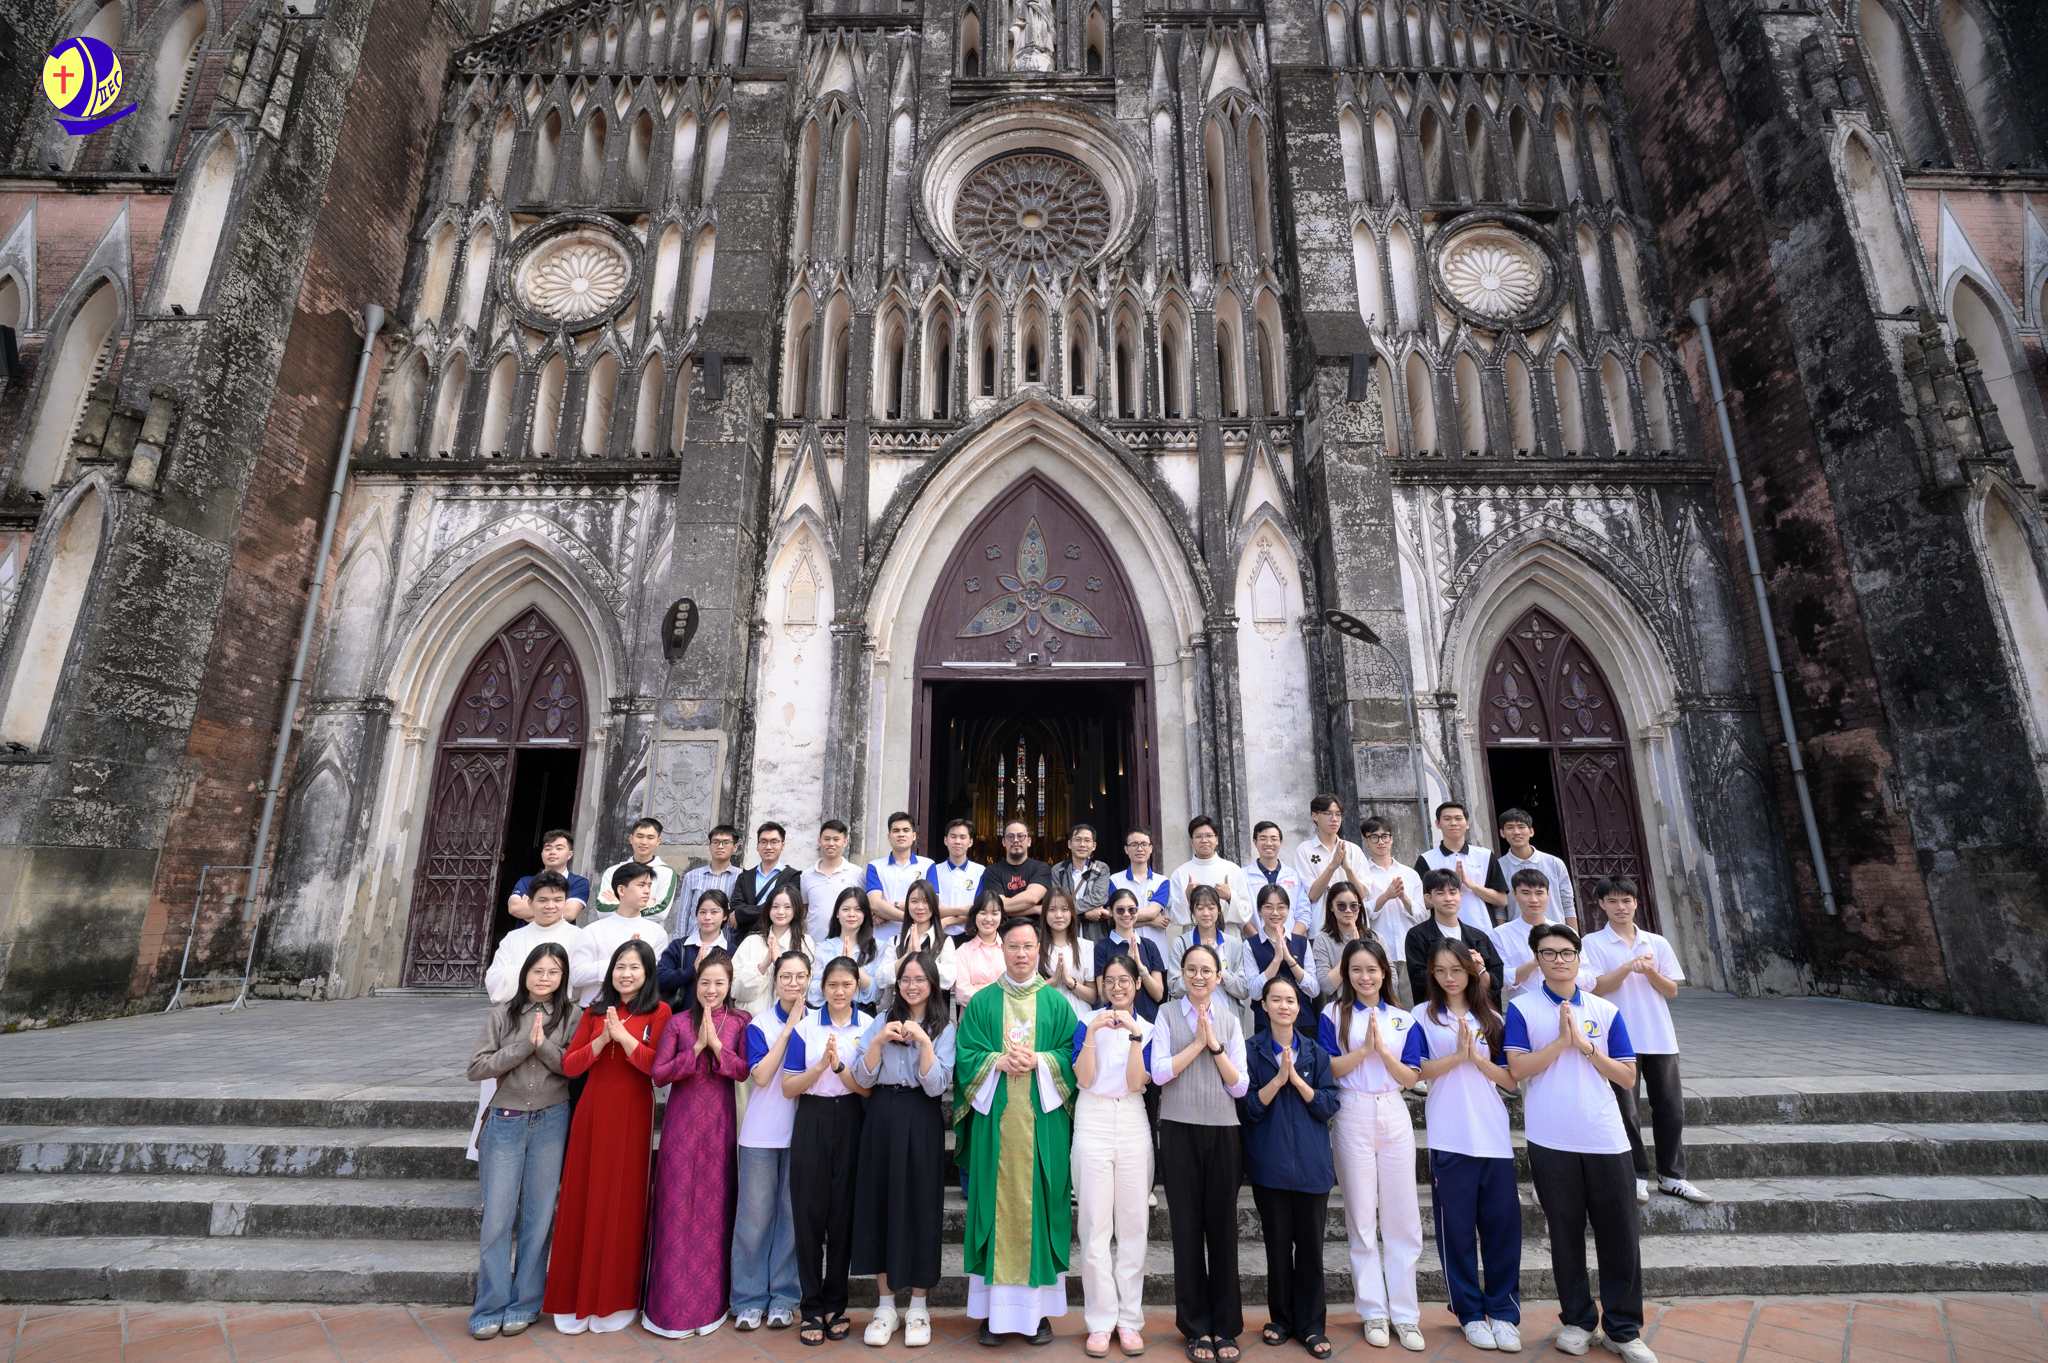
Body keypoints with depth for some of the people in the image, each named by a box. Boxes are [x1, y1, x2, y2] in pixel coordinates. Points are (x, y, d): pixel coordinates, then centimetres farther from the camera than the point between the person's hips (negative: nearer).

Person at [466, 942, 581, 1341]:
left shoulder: (572, 1016, -1)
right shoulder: (503, 1015, 3)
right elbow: (477, 1068, -4)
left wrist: (544, 1045, -20)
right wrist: (524, 1046, -15)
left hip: (551, 1122, -1)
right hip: (506, 1123, 1)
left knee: (538, 1216, 7)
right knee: (497, 1216, 4)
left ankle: (523, 1306, 22)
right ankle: (490, 1308, 19)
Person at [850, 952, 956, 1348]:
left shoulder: (943, 1029, 1)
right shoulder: (881, 1023, 7)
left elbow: (936, 1085, -10)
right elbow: (863, 1079, 0)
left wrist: (923, 1040, -20)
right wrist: (880, 1041, -14)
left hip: (921, 1126, -2)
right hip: (882, 1121, 2)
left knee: (920, 1208, 3)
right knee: (880, 1205, 5)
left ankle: (918, 1308, 19)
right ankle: (885, 1306, 20)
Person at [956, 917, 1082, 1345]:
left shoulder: (1057, 1003, 6)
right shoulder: (981, 1002, 6)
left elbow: (1072, 1055, 2)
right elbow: (966, 1054, 2)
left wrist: (1038, 1061, -14)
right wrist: (1000, 1061, -14)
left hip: (1043, 1121, 0)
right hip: (994, 1120, 0)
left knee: (1039, 1205, 4)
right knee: (995, 1204, 3)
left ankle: (1039, 1308, 16)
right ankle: (993, 1308, 15)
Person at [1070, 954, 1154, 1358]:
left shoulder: (1149, 1028, 6)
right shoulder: (1087, 1023, 0)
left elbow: (1136, 1082, -6)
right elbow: (1084, 1078, -9)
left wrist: (1134, 1034, -17)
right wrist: (1092, 1034, -20)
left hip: (1133, 1123, 2)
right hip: (1093, 1122, -1)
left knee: (1134, 1223, 6)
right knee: (1095, 1224, 2)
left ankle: (1129, 1319, 19)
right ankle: (1100, 1320, 15)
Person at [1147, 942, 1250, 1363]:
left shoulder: (1229, 1021, 8)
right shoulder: (1167, 1015, 2)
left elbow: (1240, 1086, 2)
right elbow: (1159, 1072, -8)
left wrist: (1215, 1044, -9)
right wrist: (1198, 1043, -10)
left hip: (1223, 1131, 2)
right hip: (1181, 1130, -2)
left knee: (1223, 1226, 6)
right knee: (1188, 1227, 6)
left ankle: (1225, 1327, 20)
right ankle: (1196, 1328, 19)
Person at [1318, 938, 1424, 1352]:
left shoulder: (1402, 1019, 9)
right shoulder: (1334, 1015, 1)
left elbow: (1410, 1078, 3)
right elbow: (1329, 1069, -7)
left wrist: (1382, 1049, -12)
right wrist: (1366, 1048, -16)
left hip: (1395, 1116, 2)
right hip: (1353, 1116, -2)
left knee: (1403, 1217, 5)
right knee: (1361, 1218, 5)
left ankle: (1404, 1314, 17)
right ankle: (1373, 1312, 17)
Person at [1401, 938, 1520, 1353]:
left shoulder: (1491, 1019, 9)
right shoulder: (1423, 1016, 3)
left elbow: (1511, 1079, 5)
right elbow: (1414, 1071, -6)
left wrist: (1476, 1056, -10)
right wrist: (1458, 1055, -15)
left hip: (1494, 1136, 2)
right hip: (1448, 1137, -2)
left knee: (1502, 1224, 3)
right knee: (1456, 1225, 5)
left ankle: (1503, 1311, 18)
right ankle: (1470, 1312, 20)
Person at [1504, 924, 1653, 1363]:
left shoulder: (1606, 1011, 5)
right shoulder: (1522, 1009, -2)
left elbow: (1627, 1076, 3)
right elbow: (1517, 1068, -11)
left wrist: (1586, 1046, -11)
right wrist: (1562, 1040, -16)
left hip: (1606, 1140, 2)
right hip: (1551, 1141, -2)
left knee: (1621, 1235, 5)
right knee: (1565, 1234, 10)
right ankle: (1578, 1321, 25)